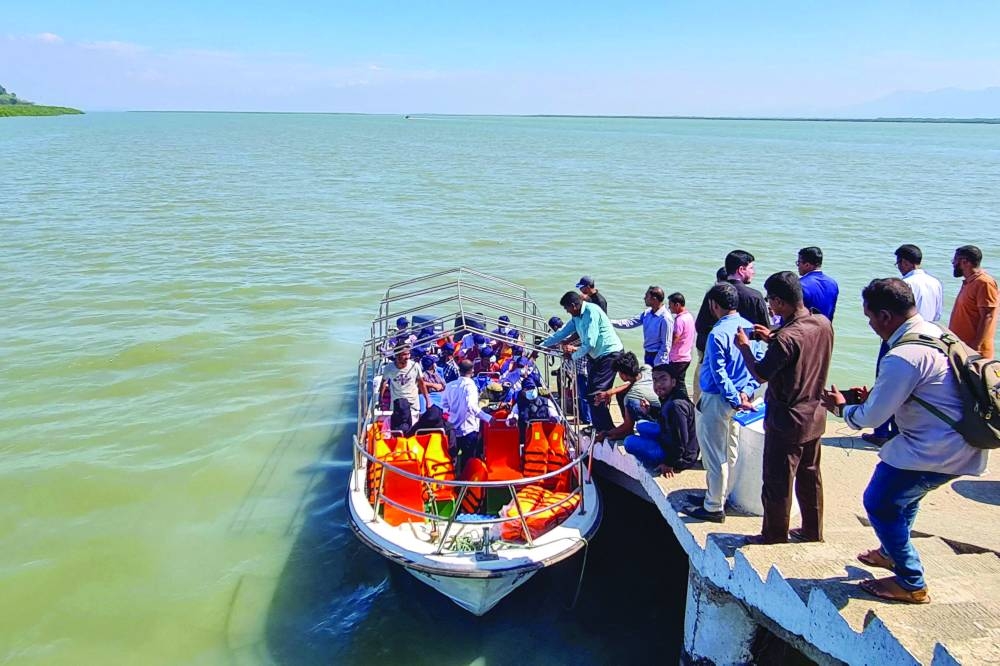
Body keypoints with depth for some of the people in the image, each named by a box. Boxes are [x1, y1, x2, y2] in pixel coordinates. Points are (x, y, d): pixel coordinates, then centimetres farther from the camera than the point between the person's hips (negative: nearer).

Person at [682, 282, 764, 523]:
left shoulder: (717, 334, -22)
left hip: (716, 401, -8)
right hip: (737, 398, 9)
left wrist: (736, 400, -17)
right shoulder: (750, 328, 2)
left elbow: (719, 375, -23)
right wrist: (746, 391, 0)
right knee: (730, 453, 20)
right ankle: (722, 496, 35)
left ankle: (714, 508, 13)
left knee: (714, 456, 3)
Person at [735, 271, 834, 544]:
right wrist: (772, 338, 8)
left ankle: (774, 539, 22)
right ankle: (813, 532, 37)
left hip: (786, 421, -8)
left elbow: (761, 374, -18)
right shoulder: (823, 323, -4)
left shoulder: (787, 337, -28)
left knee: (777, 484, 8)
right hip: (815, 416, 8)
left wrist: (744, 346, -4)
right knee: (810, 476, 23)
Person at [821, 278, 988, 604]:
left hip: (935, 451, -10)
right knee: (903, 495, 28)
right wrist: (877, 395, 11)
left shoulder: (902, 357, -25)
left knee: (880, 503, 4)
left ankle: (911, 583, 16)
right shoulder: (937, 333, 5)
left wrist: (842, 408, 2)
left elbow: (872, 417, -17)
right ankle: (892, 552, 49)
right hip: (961, 444, 10)